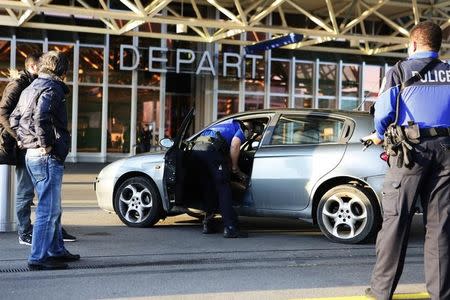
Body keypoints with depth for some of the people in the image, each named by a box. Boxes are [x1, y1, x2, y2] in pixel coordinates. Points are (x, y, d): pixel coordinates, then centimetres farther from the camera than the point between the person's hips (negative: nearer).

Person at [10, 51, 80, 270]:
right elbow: (41, 117, -28)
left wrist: (23, 141, 18)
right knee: (48, 209, -6)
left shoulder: (31, 88, 18)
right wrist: (45, 144, -18)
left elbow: (15, 119, 23)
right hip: (47, 157, -10)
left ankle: (56, 250, 28)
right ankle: (38, 257, -4)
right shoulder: (52, 88, -12)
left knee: (53, 208, 19)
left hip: (31, 155, 10)